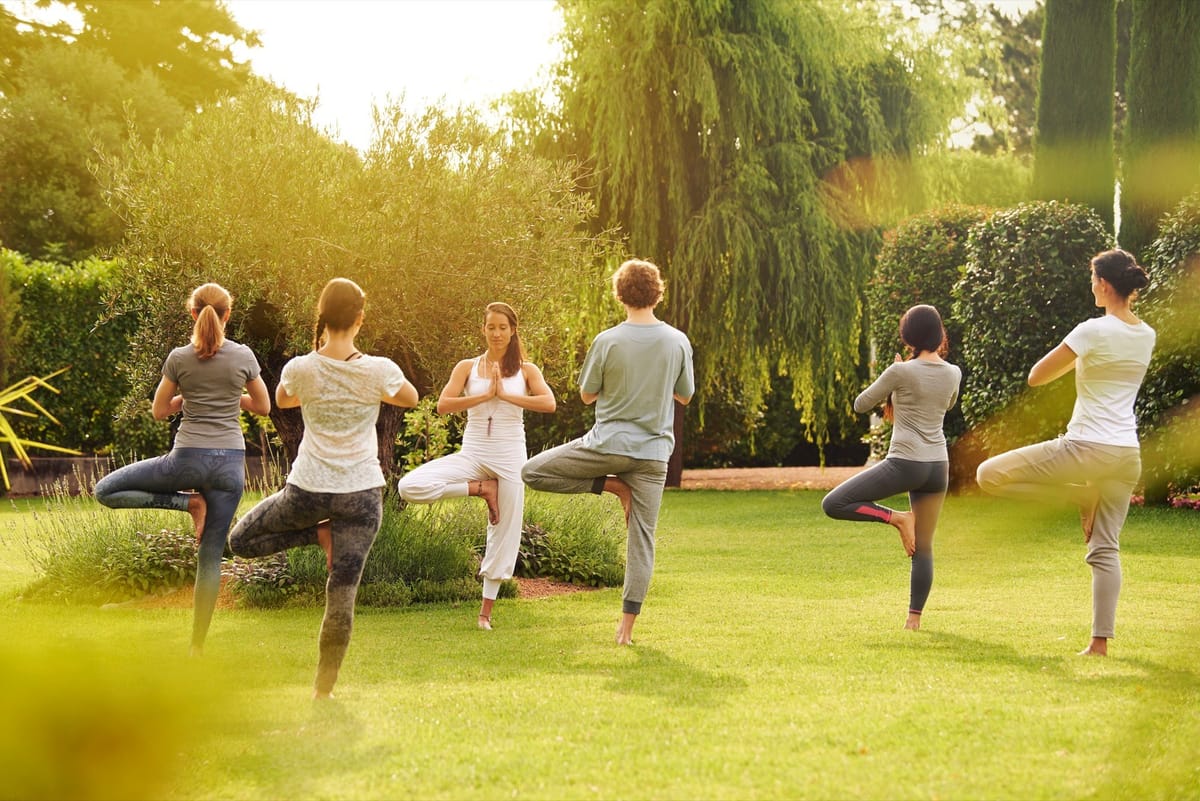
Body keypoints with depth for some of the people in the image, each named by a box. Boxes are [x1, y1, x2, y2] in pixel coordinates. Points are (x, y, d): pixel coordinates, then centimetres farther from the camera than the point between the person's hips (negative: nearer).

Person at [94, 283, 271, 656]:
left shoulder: (179, 358, -3)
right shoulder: (244, 356, -1)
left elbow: (159, 411, 9)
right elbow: (263, 406, 12)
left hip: (189, 458, -3)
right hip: (229, 462, 3)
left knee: (106, 490, 13)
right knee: (211, 556, 9)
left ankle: (188, 502, 5)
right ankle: (197, 647, 7)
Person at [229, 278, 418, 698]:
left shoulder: (301, 369, -9)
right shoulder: (379, 371, -11)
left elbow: (283, 400, 16)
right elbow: (411, 398, 12)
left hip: (307, 489, 0)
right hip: (361, 493, 0)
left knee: (240, 541, 24)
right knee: (341, 597, 4)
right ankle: (323, 691, 5)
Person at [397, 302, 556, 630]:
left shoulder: (526, 370, 4)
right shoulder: (468, 367, 4)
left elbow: (549, 403, -14)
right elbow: (443, 405, -9)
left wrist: (505, 394, -14)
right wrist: (485, 395, -15)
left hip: (509, 457, 0)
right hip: (472, 454, 1)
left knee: (504, 533, 2)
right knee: (410, 486, -20)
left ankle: (486, 610, 15)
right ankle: (482, 489, -4)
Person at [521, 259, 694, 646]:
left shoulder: (607, 342, -9)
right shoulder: (678, 342, -2)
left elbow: (587, 395, 2)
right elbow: (685, 396, 11)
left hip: (608, 443, -3)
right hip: (653, 451, 3)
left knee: (532, 472, 11)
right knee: (642, 538, 6)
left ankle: (612, 486, 3)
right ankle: (627, 625, 2)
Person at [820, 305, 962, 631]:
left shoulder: (900, 372, -9)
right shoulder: (953, 374, 6)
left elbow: (861, 404, 2)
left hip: (905, 463, -6)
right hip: (938, 466, 6)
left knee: (833, 504, -2)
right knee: (923, 547, 12)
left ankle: (897, 518, -12)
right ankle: (914, 617, 8)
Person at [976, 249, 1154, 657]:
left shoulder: (1094, 331, -12)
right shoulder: (1147, 336, 8)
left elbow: (1036, 377, -5)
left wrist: (1072, 358, 10)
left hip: (1087, 449, -7)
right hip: (1127, 454, 7)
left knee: (989, 475, 2)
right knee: (1106, 548, 10)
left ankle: (1083, 498, 2)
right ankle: (1101, 640, 5)